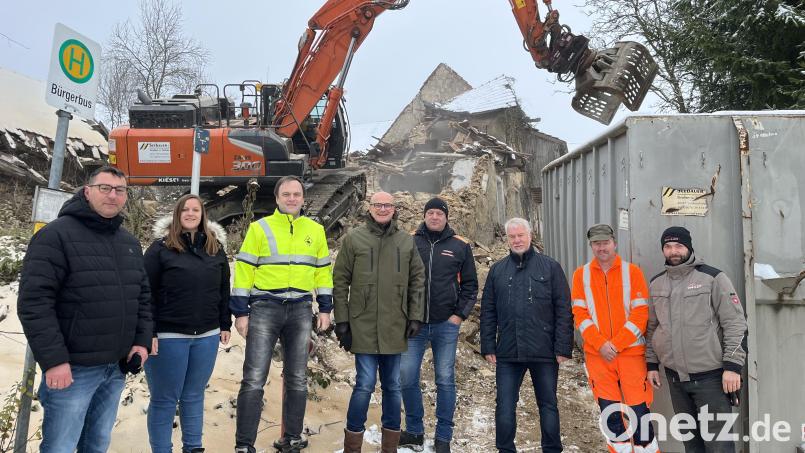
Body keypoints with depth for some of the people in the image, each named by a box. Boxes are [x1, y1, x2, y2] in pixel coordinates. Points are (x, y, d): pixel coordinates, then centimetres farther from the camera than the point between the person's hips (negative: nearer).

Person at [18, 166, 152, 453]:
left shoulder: (130, 243, 11)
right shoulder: (56, 235, -11)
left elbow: (142, 296, 16)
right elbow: (34, 301, -17)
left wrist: (142, 341, 4)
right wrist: (53, 359, -20)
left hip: (117, 367, 6)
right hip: (72, 368, -6)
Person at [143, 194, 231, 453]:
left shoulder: (216, 248, 8)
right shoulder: (161, 247, -4)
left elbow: (224, 291, 12)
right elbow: (146, 293, -7)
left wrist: (225, 325, 10)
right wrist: (148, 332, -12)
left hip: (207, 336, 4)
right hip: (168, 335, -4)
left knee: (194, 396, 15)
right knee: (164, 399, 6)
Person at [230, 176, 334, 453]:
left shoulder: (315, 230, 10)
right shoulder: (260, 228, 0)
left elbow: (322, 271, 14)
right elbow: (243, 270, -2)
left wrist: (325, 309, 9)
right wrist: (240, 312, -6)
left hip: (301, 310, 3)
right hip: (264, 308, -3)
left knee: (297, 379, 10)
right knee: (254, 379, -4)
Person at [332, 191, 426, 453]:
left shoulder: (407, 242, 8)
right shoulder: (354, 239, 0)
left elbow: (417, 281, 11)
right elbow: (340, 281, 0)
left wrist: (415, 317, 3)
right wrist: (341, 321, -4)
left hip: (395, 328, 3)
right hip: (363, 326, -3)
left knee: (392, 386, 12)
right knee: (365, 385, -4)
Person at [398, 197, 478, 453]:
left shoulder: (460, 246, 3)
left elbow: (470, 285, 6)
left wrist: (460, 314, -3)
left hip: (447, 325, 0)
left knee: (445, 380, 5)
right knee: (407, 377, 2)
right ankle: (414, 432, 19)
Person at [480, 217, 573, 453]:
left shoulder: (550, 267, 1)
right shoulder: (497, 270, 9)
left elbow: (563, 310, -2)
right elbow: (488, 312, 9)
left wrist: (563, 347, -8)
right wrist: (488, 346, 3)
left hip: (544, 352, -2)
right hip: (507, 353, 2)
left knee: (548, 405, 11)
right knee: (505, 406, 6)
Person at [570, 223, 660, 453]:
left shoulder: (632, 271, 0)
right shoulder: (581, 274, 4)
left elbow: (640, 313, -5)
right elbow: (579, 313, 0)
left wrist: (616, 344, -12)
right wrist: (600, 344, -12)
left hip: (631, 351, -1)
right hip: (597, 354, 2)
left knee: (639, 408, 0)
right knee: (609, 409, 7)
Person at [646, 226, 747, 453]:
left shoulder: (713, 278, -6)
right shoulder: (656, 284, 8)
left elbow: (736, 325, -8)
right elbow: (651, 327, 15)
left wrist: (733, 366, -13)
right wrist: (652, 364, 12)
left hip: (710, 376, -5)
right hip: (675, 377, 5)